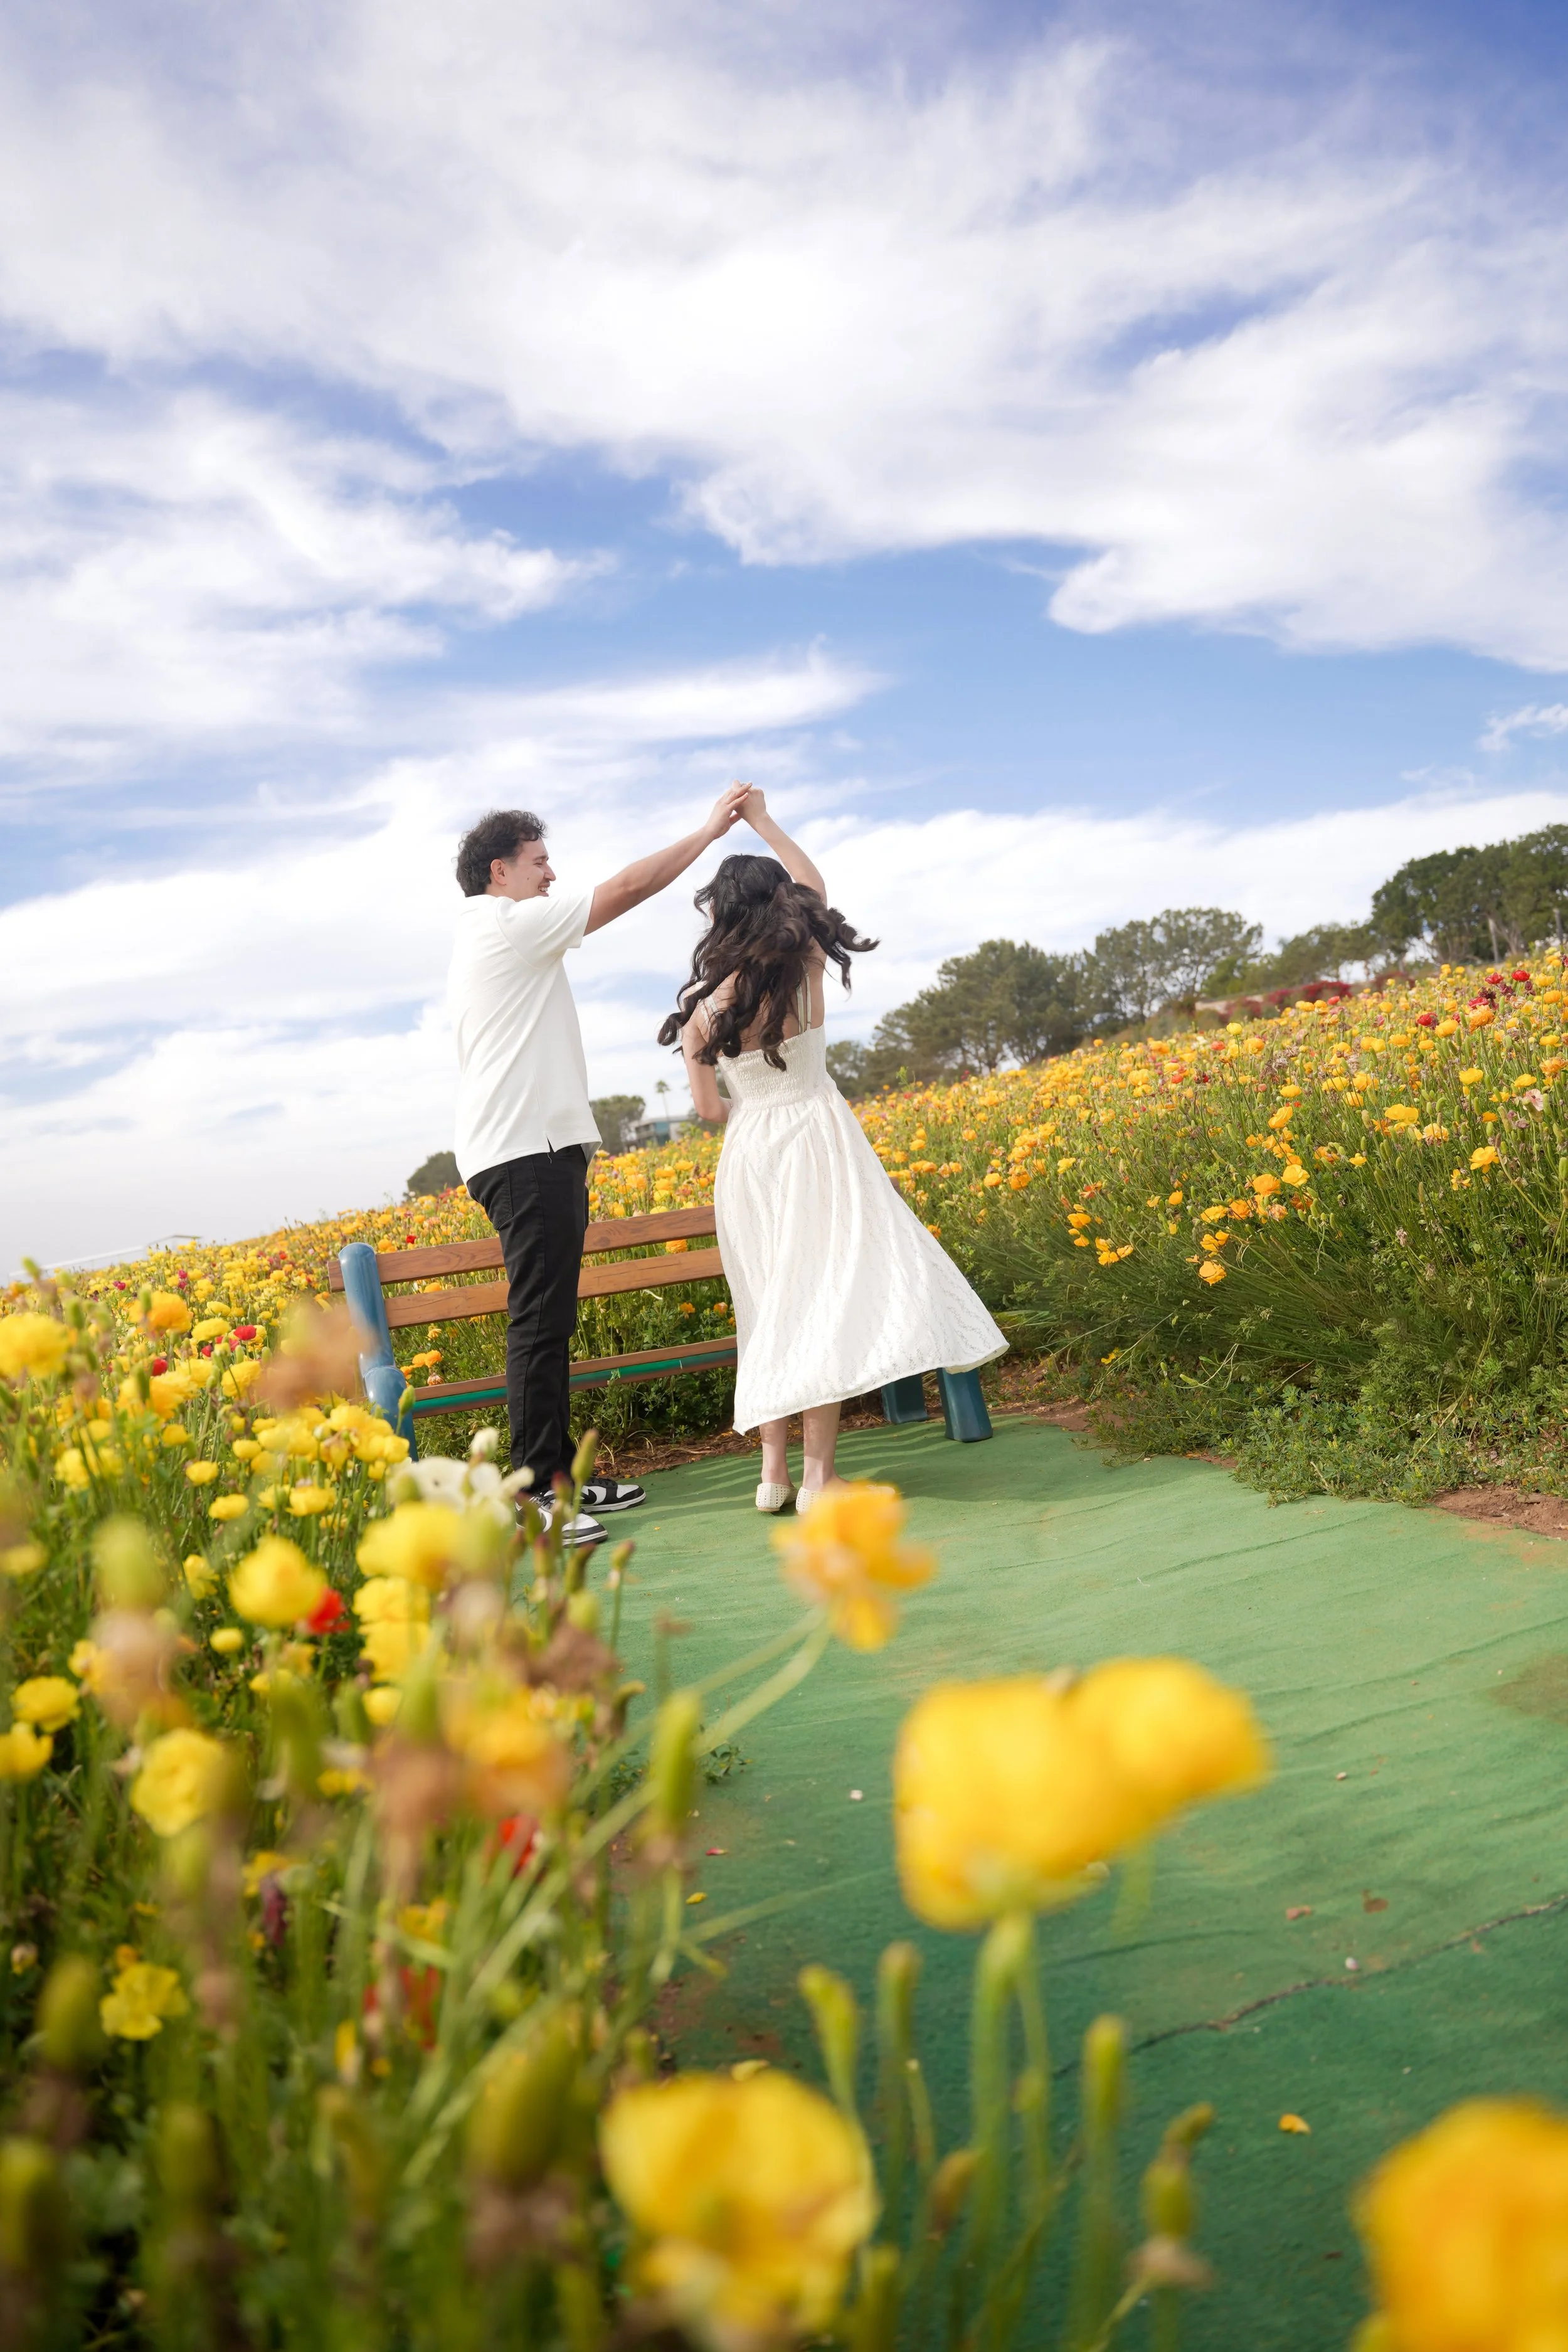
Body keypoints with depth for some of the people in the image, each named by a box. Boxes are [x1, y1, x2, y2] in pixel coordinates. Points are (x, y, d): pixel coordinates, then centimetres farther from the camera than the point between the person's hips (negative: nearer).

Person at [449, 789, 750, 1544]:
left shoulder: (478, 944, 25)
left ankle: (560, 1473, 16)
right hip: (530, 1151, -11)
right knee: (539, 1323, -12)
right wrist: (707, 832, 3)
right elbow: (625, 890, -6)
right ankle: (534, 1495, -11)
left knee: (548, 1321, 11)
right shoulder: (509, 925, -6)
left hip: (532, 1151, 11)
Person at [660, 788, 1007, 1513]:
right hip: (815, 1139, -2)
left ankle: (774, 1472, 12)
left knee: (774, 1306, 10)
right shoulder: (804, 966, -5)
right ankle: (817, 1474, -9)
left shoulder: (699, 1005, -4)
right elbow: (812, 887, 14)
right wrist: (762, 821, 22)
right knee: (825, 1294, -5)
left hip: (748, 1154, 2)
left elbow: (707, 1107, 2)